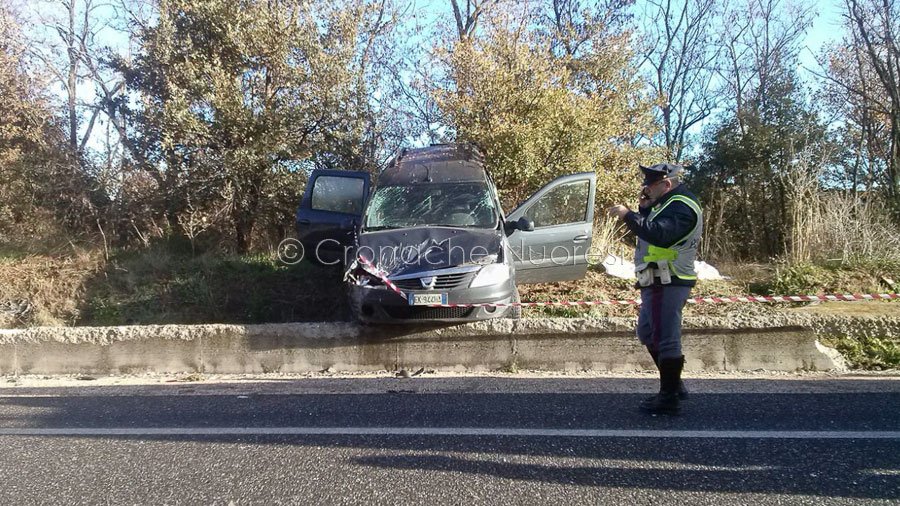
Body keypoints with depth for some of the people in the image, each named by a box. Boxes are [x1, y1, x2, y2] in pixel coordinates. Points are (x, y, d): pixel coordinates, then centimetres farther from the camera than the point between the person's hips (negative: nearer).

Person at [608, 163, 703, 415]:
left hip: (667, 283, -11)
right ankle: (674, 385, 30)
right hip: (658, 282, 11)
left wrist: (628, 215, -28)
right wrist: (644, 207, 6)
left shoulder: (682, 206, -15)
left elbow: (661, 235, -31)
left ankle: (669, 398, 0)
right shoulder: (668, 203, 19)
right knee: (648, 333, 19)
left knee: (665, 339, -7)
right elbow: (650, 231, 20)